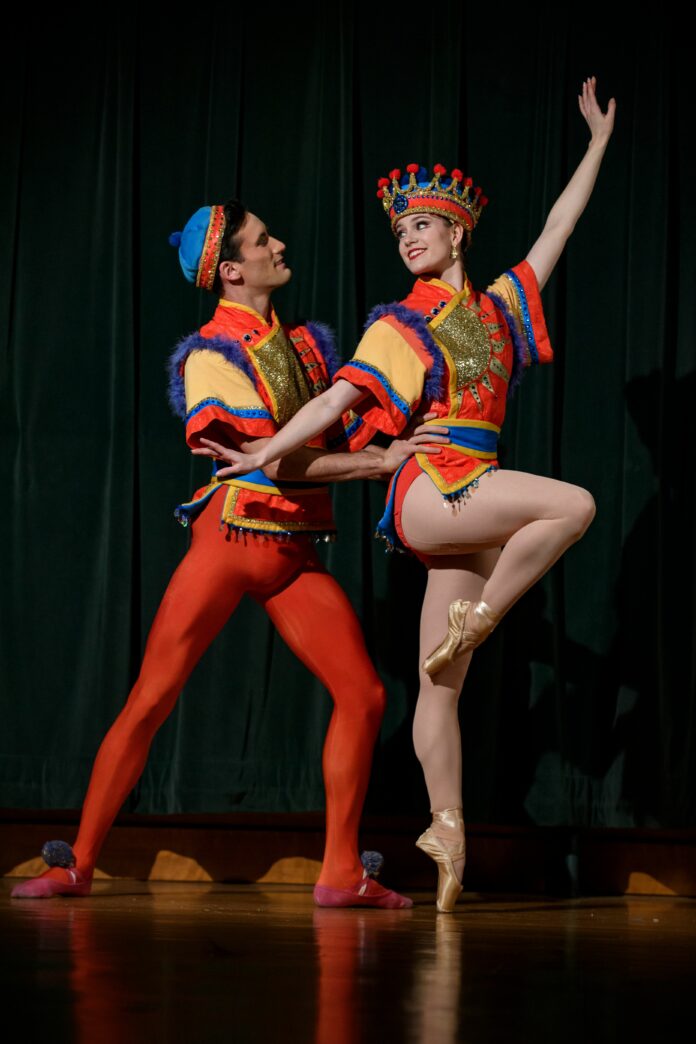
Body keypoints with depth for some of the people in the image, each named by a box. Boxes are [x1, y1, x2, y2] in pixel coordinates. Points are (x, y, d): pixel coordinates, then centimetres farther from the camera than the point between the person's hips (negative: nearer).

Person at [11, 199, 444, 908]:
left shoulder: (306, 344, 16)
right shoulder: (211, 355, -5)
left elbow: (340, 433, 21)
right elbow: (271, 461, -15)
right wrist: (377, 460, -14)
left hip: (297, 553, 6)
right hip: (231, 535, -5)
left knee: (363, 695, -5)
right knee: (149, 701, -5)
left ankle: (341, 872, 4)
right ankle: (77, 863, 3)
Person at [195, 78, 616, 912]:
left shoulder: (498, 307, 19)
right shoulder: (399, 326, 6)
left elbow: (556, 231, 25)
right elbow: (340, 398, -3)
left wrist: (599, 140, 28)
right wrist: (270, 449, -15)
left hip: (470, 506, 4)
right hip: (425, 489, -4)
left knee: (443, 680, 3)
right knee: (572, 505, -24)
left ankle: (447, 827, 3)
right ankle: (472, 623, -15)